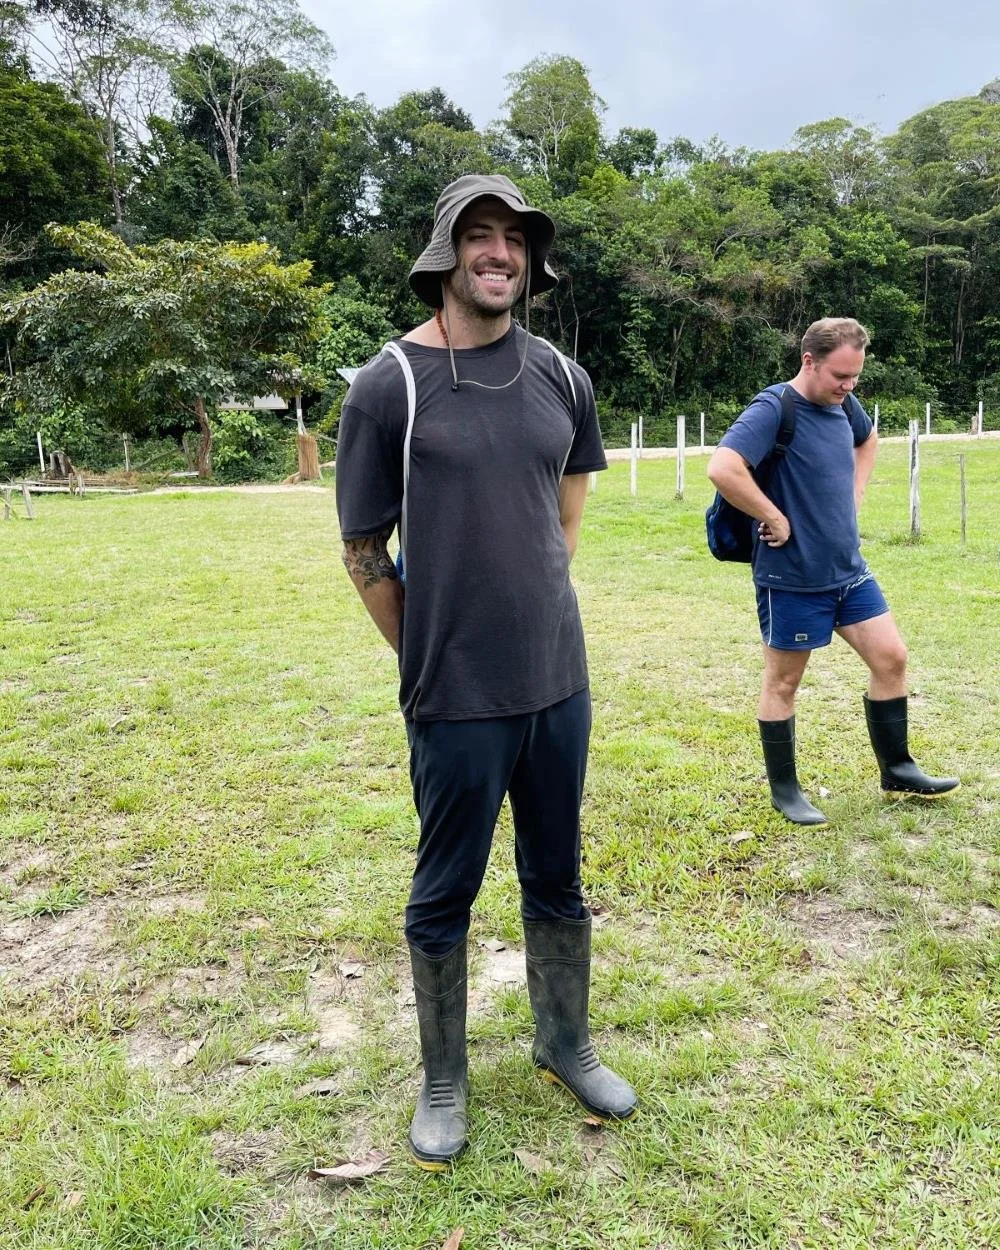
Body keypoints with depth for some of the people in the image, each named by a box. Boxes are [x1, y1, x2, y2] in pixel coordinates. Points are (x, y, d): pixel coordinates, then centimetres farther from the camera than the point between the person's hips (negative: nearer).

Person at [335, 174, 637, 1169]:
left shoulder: (561, 378, 4)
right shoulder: (389, 386, -8)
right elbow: (363, 550, -4)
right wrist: (431, 661, 0)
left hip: (560, 681, 4)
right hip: (457, 699, -4)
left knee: (557, 880, 18)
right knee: (444, 895, 11)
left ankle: (565, 1044, 40)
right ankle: (442, 1082, 33)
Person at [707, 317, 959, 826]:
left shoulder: (842, 404, 5)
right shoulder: (773, 410, -18)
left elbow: (868, 439, 29)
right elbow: (722, 469, -34)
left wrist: (854, 494, 14)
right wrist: (775, 519, -24)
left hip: (849, 569, 8)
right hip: (792, 578, -8)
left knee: (891, 658, 9)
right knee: (782, 683, 6)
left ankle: (896, 769, 27)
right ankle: (784, 789, 21)